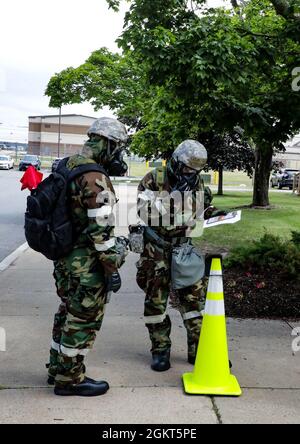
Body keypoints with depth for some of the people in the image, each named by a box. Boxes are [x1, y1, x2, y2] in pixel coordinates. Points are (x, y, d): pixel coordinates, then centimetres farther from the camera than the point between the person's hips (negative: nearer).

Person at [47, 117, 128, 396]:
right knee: (84, 320, 5)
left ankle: (57, 368, 35)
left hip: (63, 256, 9)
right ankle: (69, 379, 18)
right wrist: (113, 268, -15)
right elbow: (101, 231, -22)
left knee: (68, 313, 21)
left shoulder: (67, 167, 7)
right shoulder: (96, 179, -22)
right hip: (86, 264, -9)